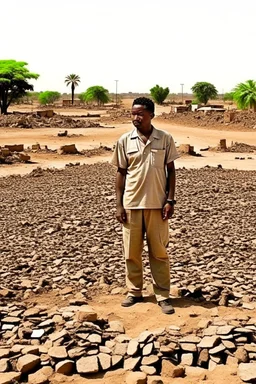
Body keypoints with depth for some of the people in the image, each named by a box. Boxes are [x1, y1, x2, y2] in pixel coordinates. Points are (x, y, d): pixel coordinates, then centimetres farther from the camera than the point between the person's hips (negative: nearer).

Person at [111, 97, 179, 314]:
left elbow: (171, 170, 3)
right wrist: (119, 204, 0)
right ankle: (134, 292, 23)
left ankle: (163, 295, 15)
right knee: (131, 251, 9)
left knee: (159, 251, 5)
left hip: (157, 203, -1)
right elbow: (121, 172, 4)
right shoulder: (125, 140, 0)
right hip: (131, 203, 1)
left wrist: (170, 200, -5)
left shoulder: (165, 139, -2)